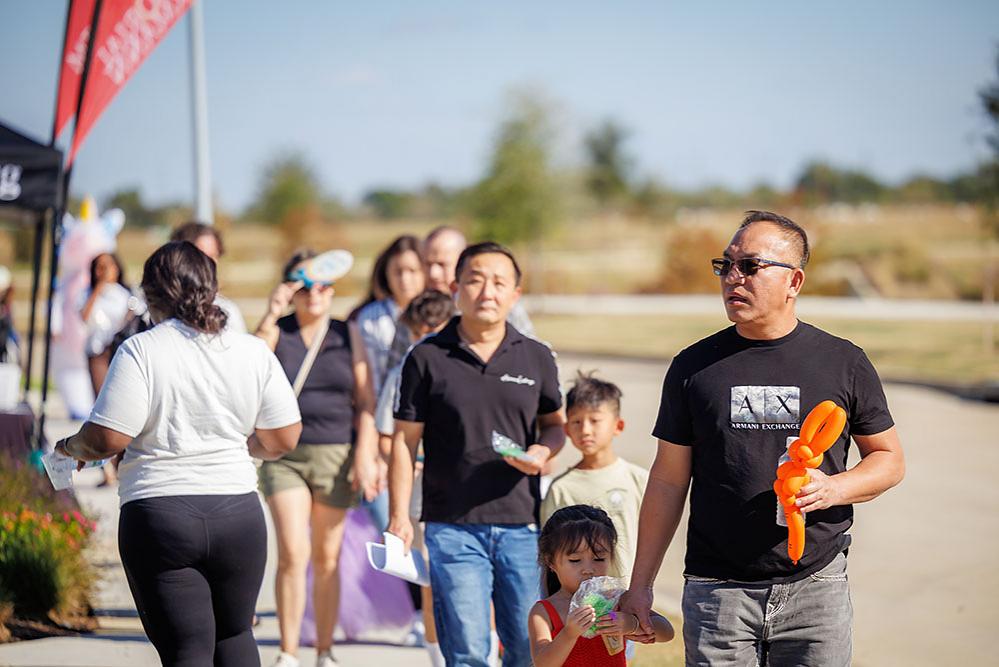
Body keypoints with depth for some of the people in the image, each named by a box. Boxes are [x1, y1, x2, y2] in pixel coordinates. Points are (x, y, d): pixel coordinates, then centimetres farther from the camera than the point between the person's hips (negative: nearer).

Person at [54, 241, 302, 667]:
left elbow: (107, 438, -13)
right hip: (237, 513, 3)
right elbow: (283, 439, 4)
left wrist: (73, 447, 8)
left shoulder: (141, 351, -8)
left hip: (158, 515, -3)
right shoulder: (253, 352, 3)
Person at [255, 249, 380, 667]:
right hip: (284, 455, -1)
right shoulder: (277, 333, 2)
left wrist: (365, 455, -3)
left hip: (336, 456, 1)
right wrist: (271, 316, -23)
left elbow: (365, 403, 6)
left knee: (327, 559, 7)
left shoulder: (347, 335, 6)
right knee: (292, 554, -13)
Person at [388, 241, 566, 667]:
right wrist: (399, 516, -4)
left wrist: (543, 451, -4)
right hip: (453, 527, -2)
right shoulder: (427, 359, 1)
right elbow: (405, 441, 3)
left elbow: (553, 422, 19)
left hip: (523, 525, 2)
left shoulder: (536, 358, 8)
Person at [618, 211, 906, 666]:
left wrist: (833, 489, -11)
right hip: (717, 593, 0)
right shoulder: (694, 367, 5)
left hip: (815, 589, 0)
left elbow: (889, 459, 10)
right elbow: (668, 481, 8)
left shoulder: (844, 363, 3)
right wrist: (641, 584, 6)